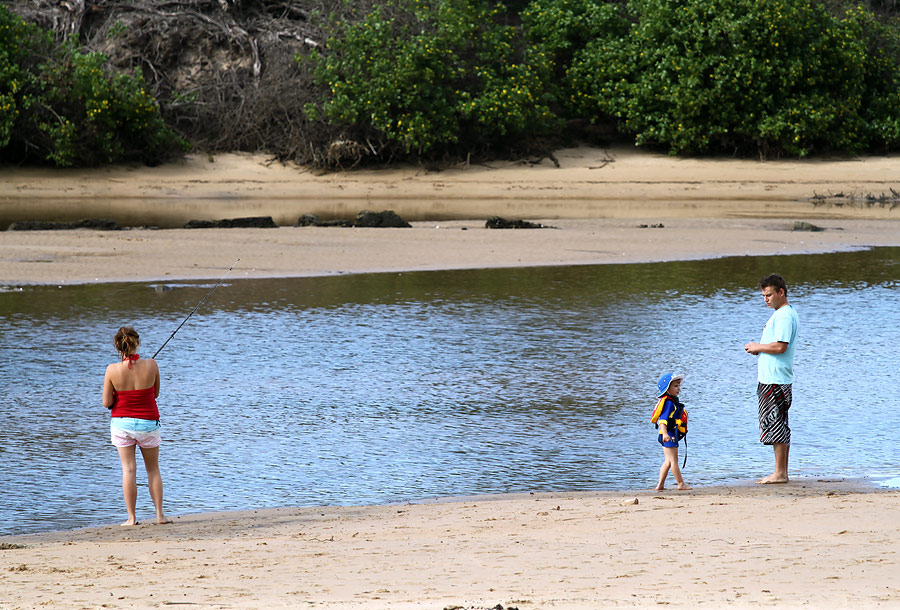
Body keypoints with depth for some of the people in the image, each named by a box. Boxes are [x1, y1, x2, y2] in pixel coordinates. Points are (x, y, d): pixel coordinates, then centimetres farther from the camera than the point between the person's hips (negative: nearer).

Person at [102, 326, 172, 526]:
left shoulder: (113, 370, -14)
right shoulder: (151, 365, -13)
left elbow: (107, 403, -9)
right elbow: (155, 393, 2)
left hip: (121, 424, 0)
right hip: (148, 424, 0)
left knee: (128, 470, 5)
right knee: (153, 469, 14)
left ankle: (131, 517, 5)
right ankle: (160, 514, 15)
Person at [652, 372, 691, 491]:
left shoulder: (672, 401, 16)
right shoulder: (668, 403, -16)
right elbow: (662, 419, -26)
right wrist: (665, 433, -38)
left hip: (672, 435, 11)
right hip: (668, 435, -11)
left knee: (668, 461, 13)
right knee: (673, 461, -2)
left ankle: (660, 485, 15)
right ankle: (681, 484, 4)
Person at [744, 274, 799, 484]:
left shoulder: (784, 315, -14)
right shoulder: (781, 313, 19)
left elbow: (780, 346, -24)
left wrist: (757, 347, -11)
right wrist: (758, 349, 11)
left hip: (775, 380, -11)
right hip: (770, 378, 11)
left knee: (775, 424, -9)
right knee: (780, 426, 11)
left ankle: (780, 473, -8)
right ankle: (782, 472, 14)